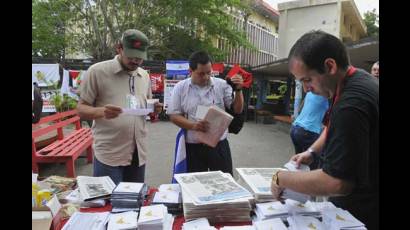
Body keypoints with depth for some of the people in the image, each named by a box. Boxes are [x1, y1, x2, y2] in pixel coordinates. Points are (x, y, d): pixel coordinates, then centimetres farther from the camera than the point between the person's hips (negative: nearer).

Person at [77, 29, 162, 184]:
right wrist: (101, 111, -26)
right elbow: (81, 109, -5)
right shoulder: (97, 71, -7)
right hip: (108, 155, -5)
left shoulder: (144, 76, 10)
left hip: (138, 153, 6)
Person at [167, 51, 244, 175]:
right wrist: (193, 125, -20)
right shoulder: (180, 88, -2)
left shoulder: (222, 85, -2)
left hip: (219, 145, 1)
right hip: (193, 147, 0)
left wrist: (238, 90, -16)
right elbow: (174, 115, -4)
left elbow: (237, 110, 1)